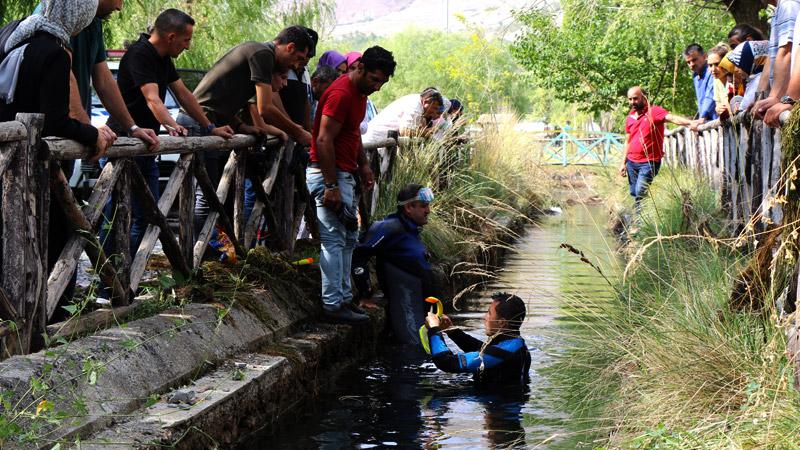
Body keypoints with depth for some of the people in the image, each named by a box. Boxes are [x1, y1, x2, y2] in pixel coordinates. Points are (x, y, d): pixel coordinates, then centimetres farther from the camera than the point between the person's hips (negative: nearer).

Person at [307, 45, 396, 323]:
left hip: (345, 175, 11)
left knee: (348, 240, 14)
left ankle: (344, 298, 20)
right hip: (329, 175, -11)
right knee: (334, 240, -9)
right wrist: (331, 186, -24)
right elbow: (324, 141, -23)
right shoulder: (341, 94, -19)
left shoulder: (360, 93, 13)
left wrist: (363, 165, 15)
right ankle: (334, 305, -8)